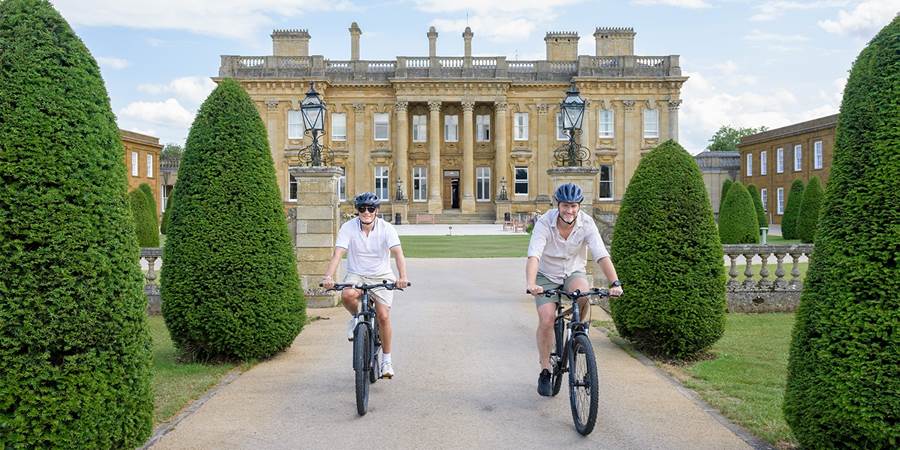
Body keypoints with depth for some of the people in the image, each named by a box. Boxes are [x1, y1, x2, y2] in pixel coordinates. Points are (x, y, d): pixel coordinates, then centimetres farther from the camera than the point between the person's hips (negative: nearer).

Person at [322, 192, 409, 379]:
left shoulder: (386, 228, -14)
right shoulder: (348, 227, -12)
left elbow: (398, 253, -26)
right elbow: (338, 254, -21)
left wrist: (403, 277, -43)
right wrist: (328, 276, -38)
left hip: (381, 277, 0)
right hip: (356, 275, 0)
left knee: (383, 316, -12)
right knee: (347, 295, -33)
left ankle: (387, 360, 7)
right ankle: (355, 317, 3)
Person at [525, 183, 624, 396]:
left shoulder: (587, 223, -19)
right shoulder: (544, 223, -24)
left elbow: (602, 255, -27)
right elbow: (533, 256, -36)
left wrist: (615, 283, -42)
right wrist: (531, 284, -53)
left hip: (574, 272, 1)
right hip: (547, 276, -1)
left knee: (583, 294, -33)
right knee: (546, 320, -18)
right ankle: (545, 371, 0)